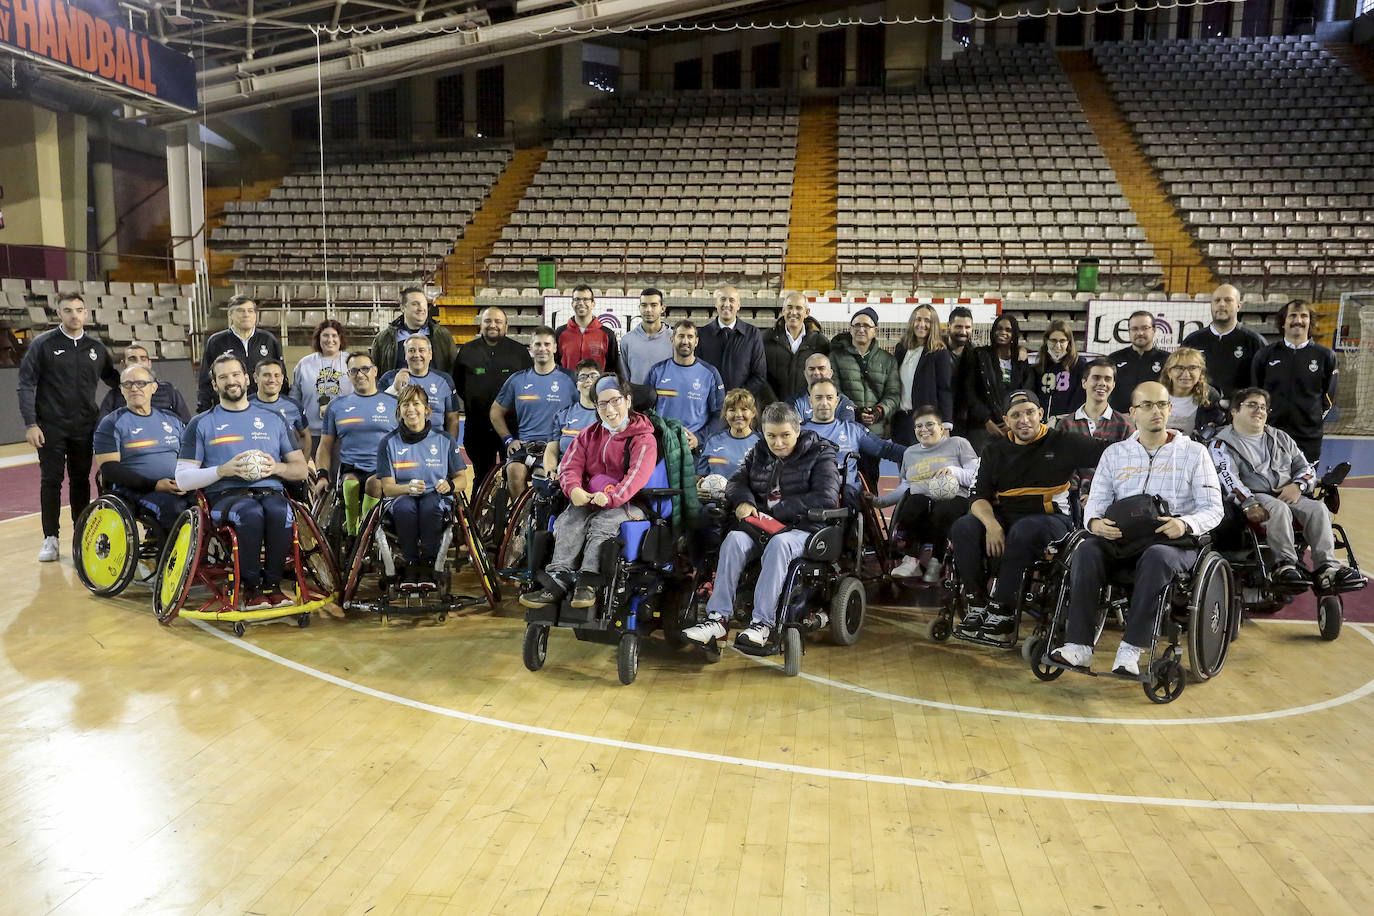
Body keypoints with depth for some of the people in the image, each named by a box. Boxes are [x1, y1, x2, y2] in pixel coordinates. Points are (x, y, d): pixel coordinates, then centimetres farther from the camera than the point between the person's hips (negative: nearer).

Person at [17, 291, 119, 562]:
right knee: (51, 481, 1)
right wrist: (30, 423, -9)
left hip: (84, 428, 3)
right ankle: (50, 539, 9)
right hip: (51, 428, -2)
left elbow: (112, 378, 18)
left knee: (81, 481, 8)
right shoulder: (43, 344, -2)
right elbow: (26, 384, -3)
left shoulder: (96, 346, 7)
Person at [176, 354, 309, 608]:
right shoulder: (201, 423, 15)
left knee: (280, 512, -35)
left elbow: (301, 470, 19)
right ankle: (251, 587, -20)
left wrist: (277, 467, -3)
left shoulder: (273, 420, 22)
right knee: (251, 513, -37)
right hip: (225, 495, -2)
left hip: (270, 491, 2)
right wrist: (223, 470, -10)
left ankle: (272, 583, -18)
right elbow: (183, 479, 6)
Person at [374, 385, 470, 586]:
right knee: (405, 507, -36)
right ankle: (409, 564, -19)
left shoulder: (444, 440, 6)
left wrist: (450, 485, -15)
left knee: (430, 504, -36)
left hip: (436, 498, 0)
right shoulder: (388, 442, 4)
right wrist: (409, 487, -23)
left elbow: (462, 479, 9)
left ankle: (428, 564, -22)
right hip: (402, 497, 0)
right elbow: (387, 487, -1)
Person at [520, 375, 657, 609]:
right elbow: (570, 465, 6)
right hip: (588, 501, 4)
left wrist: (612, 497, -34)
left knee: (602, 521, -34)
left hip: (628, 504, -4)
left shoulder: (643, 439, 0)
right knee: (569, 519, -26)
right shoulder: (589, 435, 16)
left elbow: (638, 475, -16)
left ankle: (587, 580, -40)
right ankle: (558, 578, -38)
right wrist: (574, 489, -18)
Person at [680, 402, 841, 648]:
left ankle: (762, 622, -41)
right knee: (734, 539, -29)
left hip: (803, 529, -4)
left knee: (778, 543, -39)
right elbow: (735, 482, 19)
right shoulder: (758, 454, 18)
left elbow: (826, 498, -11)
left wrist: (777, 511, -13)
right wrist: (744, 501, -7)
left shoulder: (820, 455, 2)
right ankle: (717, 618, -34)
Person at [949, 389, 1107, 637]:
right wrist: (991, 524, -15)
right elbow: (979, 497, 3)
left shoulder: (1062, 443, 5)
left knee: (1024, 531, -38)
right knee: (962, 529, -24)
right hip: (1004, 517, 4)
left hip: (1052, 519, -3)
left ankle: (1003, 608, -26)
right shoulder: (995, 451, 13)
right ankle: (977, 603, -15)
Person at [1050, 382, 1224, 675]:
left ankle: (1132, 648, -36)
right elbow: (1096, 502, 11)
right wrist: (1095, 522, -14)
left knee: (1156, 556, -38)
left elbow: (1212, 509, 4)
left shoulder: (1194, 452, 11)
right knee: (1086, 550, -29)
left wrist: (1185, 524, -19)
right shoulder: (1114, 453, 18)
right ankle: (1079, 645, -33)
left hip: (1176, 543, -2)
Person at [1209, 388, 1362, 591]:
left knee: (1318, 508, -23)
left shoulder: (1281, 439, 25)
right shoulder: (1222, 444, 5)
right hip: (1252, 497, -5)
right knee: (1278, 508, -35)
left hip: (1288, 495, 5)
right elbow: (1228, 480, -11)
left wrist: (1297, 485, -4)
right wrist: (1249, 504, -28)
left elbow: (1307, 469, 21)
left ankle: (1327, 568, -31)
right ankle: (1285, 564, -39)